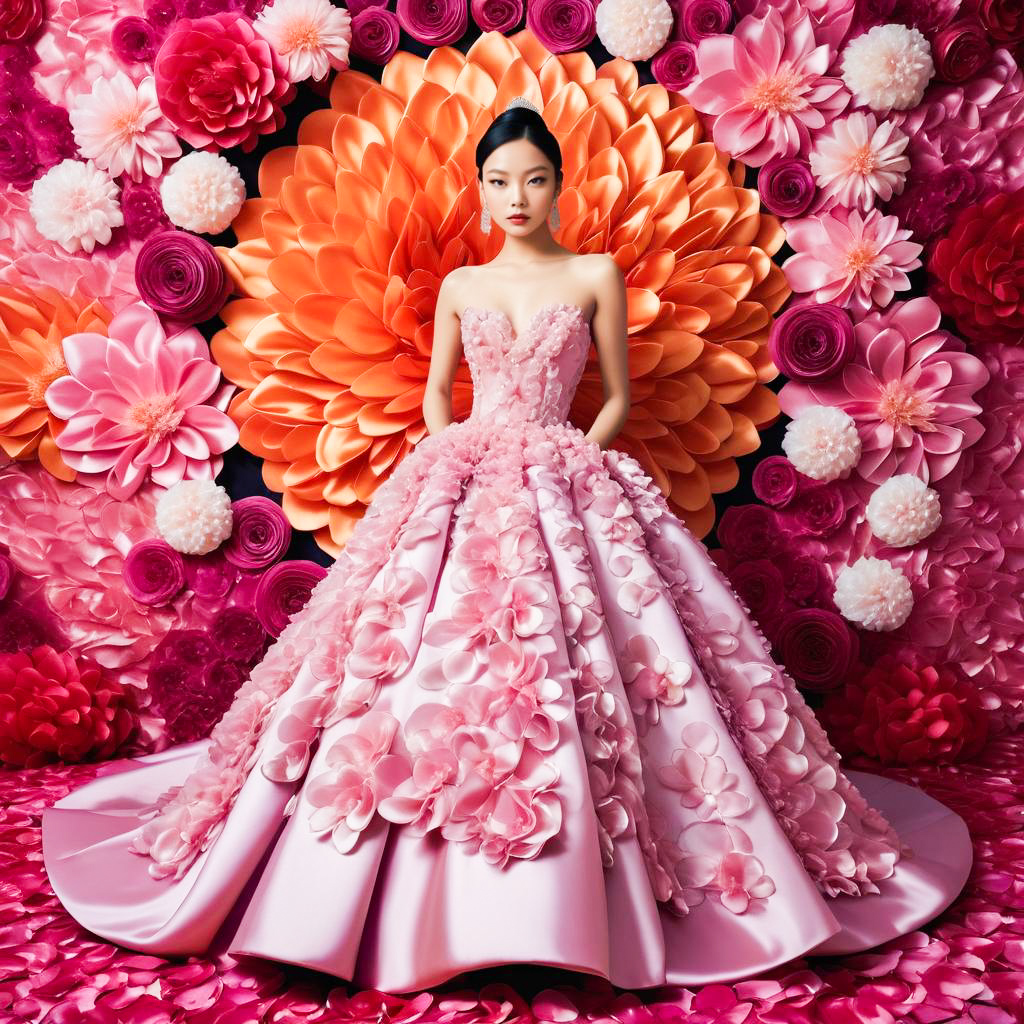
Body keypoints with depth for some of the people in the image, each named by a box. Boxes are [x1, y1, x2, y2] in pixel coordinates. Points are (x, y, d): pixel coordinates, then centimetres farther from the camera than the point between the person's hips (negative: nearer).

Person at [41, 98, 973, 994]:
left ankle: (573, 904, 0)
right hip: (460, 483, 3)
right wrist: (446, 459, 5)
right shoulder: (460, 286, 16)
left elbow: (619, 398, 11)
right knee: (428, 659, -7)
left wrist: (573, 462, -4)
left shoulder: (597, 276, 9)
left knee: (563, 650, -14)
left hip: (565, 481, -2)